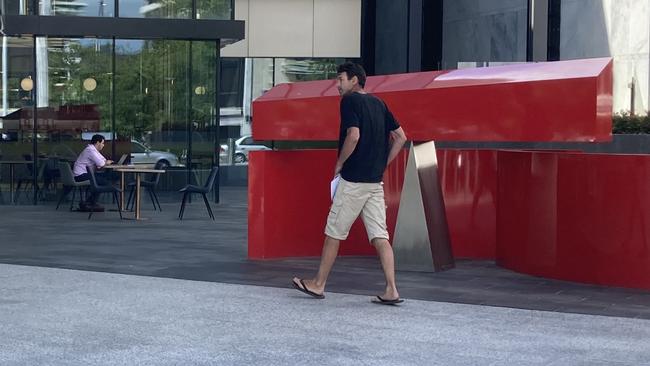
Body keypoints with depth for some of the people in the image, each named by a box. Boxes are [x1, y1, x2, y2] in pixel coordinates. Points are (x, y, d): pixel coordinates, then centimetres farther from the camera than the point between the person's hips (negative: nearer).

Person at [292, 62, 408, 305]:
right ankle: (391, 290, -6)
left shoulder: (350, 100, -8)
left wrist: (339, 164, -9)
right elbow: (400, 137, 14)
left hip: (353, 180, -7)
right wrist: (381, 165, 14)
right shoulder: (378, 103, 15)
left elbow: (353, 136, -21)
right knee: (380, 237, 2)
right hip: (375, 181, 7)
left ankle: (318, 284, 16)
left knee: (333, 233, 5)